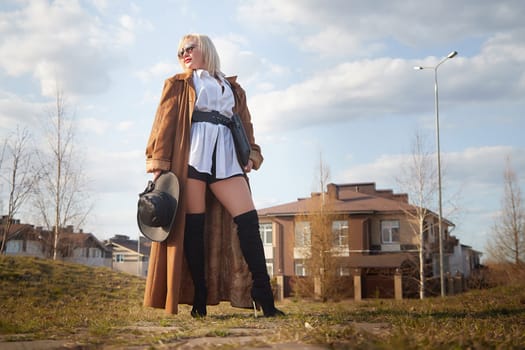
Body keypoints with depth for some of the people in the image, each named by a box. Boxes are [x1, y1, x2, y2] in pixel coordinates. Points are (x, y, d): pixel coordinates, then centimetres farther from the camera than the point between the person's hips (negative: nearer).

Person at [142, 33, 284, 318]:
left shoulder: (233, 89, 26)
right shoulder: (177, 85, 17)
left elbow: (245, 125, 20)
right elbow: (165, 123, 7)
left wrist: (251, 155, 3)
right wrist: (159, 164, -5)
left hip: (226, 159, 2)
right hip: (190, 156, -2)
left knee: (248, 220, -12)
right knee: (193, 225, -8)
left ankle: (263, 297, -13)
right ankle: (199, 301, -5)